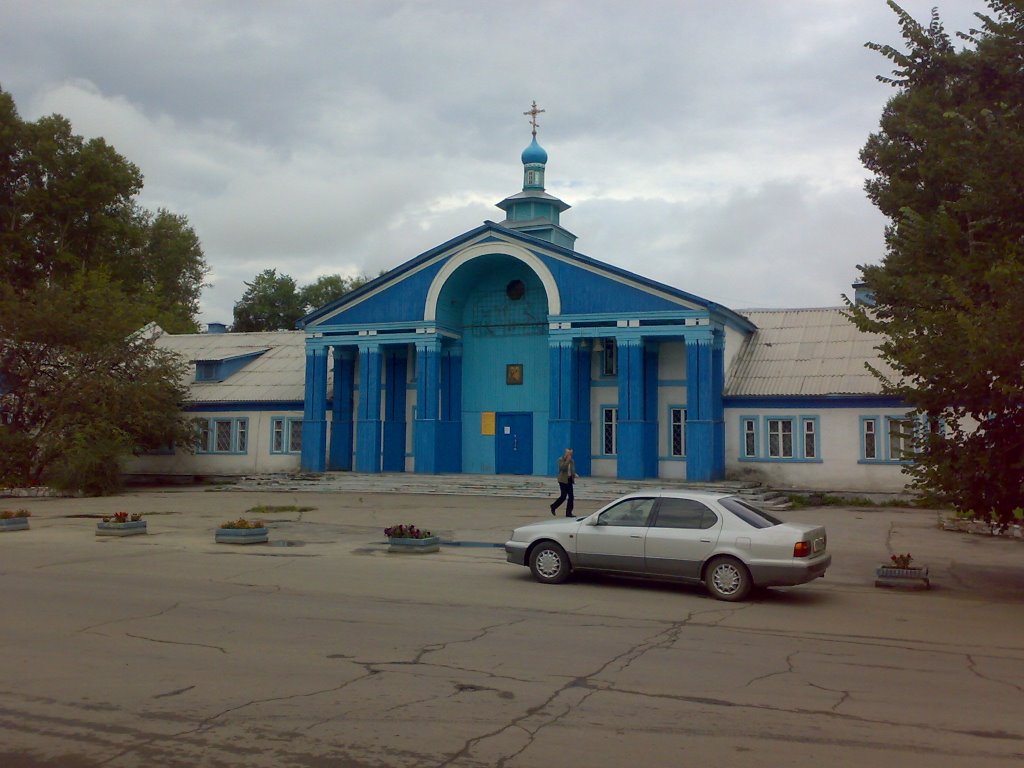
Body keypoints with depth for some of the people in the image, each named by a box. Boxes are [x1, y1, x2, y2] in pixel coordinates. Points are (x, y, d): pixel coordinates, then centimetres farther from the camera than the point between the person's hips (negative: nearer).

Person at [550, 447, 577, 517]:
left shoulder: (571, 461, 11)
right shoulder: (561, 459, -6)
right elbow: (562, 468, -22)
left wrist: (574, 475, 2)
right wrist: (567, 460, -23)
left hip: (569, 480, 6)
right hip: (563, 480, -6)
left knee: (571, 496, -2)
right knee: (563, 496, -5)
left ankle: (568, 513, 3)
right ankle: (553, 507, 18)